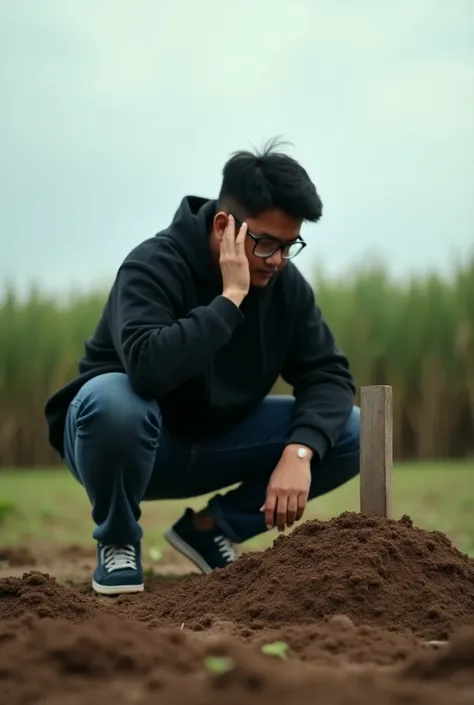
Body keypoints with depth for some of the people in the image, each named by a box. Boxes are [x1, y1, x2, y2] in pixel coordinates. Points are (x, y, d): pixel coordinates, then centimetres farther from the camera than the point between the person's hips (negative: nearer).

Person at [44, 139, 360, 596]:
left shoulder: (285, 284, -7)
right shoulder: (155, 265, -25)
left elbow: (328, 374, -9)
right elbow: (148, 366, -43)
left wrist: (299, 452, -27)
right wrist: (230, 297, -36)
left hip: (213, 444, 5)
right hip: (127, 435, -5)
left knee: (350, 432, -12)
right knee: (113, 398, -41)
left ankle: (212, 527, 5)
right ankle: (118, 542, -10)